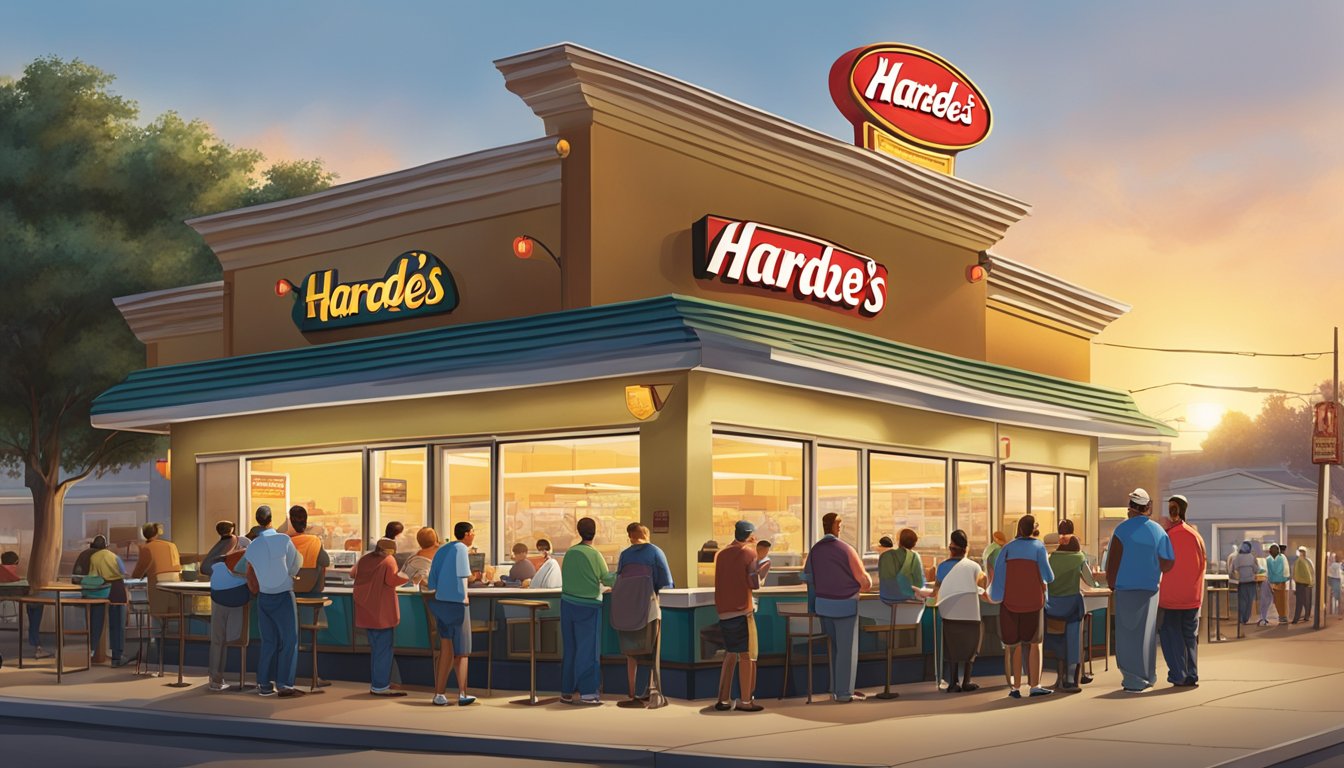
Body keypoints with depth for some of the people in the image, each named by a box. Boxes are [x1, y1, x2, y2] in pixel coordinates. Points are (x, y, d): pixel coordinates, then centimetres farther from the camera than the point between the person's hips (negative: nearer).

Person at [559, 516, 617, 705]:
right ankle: (587, 693, -3)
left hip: (568, 603, 5)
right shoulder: (594, 554, -11)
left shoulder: (570, 553, 4)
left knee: (570, 647, 12)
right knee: (588, 648, 0)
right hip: (588, 606, -5)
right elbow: (607, 579, -5)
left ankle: (566, 691, 15)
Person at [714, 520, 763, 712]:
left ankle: (723, 699, 12)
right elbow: (755, 584, -14)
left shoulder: (721, 554, 13)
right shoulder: (749, 554, -6)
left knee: (730, 654, 15)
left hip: (723, 611, 6)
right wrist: (760, 575, 7)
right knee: (747, 655, 0)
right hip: (742, 610, -6)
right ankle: (745, 700, 0)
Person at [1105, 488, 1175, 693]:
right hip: (1150, 588, 3)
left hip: (1126, 587, -3)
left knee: (1128, 634, 2)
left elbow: (1113, 560, -8)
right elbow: (1168, 562, 2)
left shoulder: (1122, 530, -8)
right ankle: (1148, 676, 21)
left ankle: (1134, 680, 0)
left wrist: (1111, 583, 7)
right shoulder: (1158, 531, 1)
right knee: (1147, 632, 14)